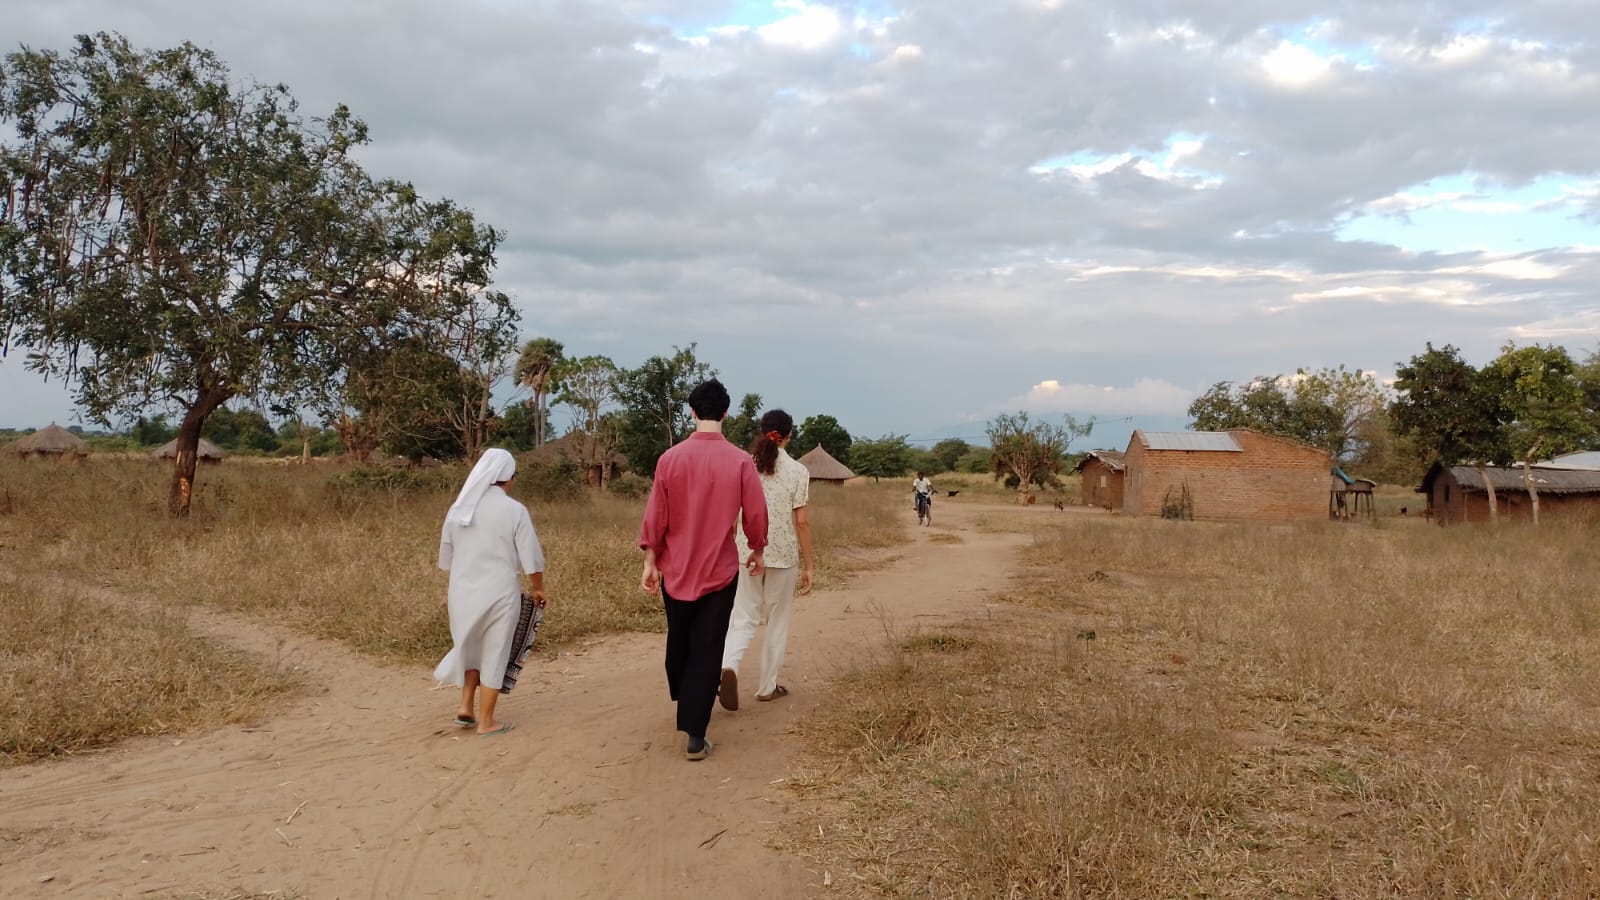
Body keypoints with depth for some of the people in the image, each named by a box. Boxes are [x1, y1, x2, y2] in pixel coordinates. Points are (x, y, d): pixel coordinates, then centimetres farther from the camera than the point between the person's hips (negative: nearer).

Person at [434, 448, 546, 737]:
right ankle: (486, 721, 16)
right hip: (499, 593, -4)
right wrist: (537, 588, 8)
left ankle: (466, 707, 22)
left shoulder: (458, 508, 1)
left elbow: (445, 557, 9)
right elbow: (531, 559, -9)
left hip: (463, 592, 4)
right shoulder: (514, 510, -12)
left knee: (472, 647, 25)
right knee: (495, 654, 8)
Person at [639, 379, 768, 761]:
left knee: (678, 641, 22)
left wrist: (650, 561, 5)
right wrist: (757, 551, 14)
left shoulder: (671, 458, -7)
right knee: (707, 651, 3)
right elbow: (755, 515, -4)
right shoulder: (740, 461, -10)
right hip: (720, 570, -2)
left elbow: (655, 515, -4)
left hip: (676, 569, 2)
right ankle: (694, 736, 2)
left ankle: (682, 700, 45)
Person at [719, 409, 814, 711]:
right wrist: (808, 566, -1)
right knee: (777, 621, 13)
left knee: (744, 618, 8)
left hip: (747, 554, 2)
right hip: (784, 555, -2)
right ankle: (767, 686, 21)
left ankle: (727, 666, -18)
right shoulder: (797, 471, -6)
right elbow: (802, 522, -7)